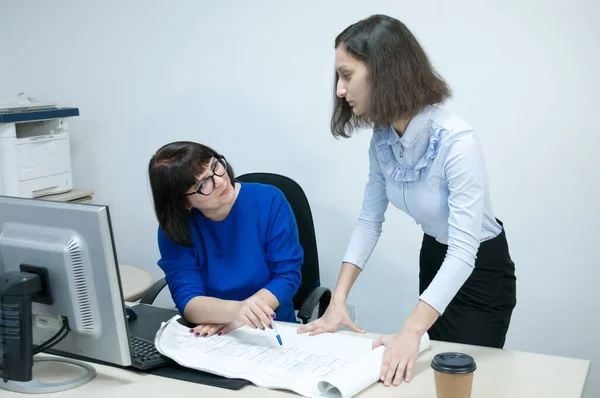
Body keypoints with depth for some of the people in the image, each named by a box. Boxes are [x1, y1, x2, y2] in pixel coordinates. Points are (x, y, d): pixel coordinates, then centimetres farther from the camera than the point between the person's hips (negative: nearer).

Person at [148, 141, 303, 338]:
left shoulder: (269, 200, -8)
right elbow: (188, 301, -16)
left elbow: (288, 275, -9)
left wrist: (240, 315, -23)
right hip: (209, 335, -1)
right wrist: (234, 310, -35)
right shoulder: (174, 228, -8)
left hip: (273, 331, 1)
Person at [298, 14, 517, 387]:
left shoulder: (457, 141, -33)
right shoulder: (383, 139, -12)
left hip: (480, 271, -6)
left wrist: (411, 332, -44)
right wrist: (339, 300, -14)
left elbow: (463, 252, -36)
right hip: (434, 261, 6)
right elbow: (370, 220, -5)